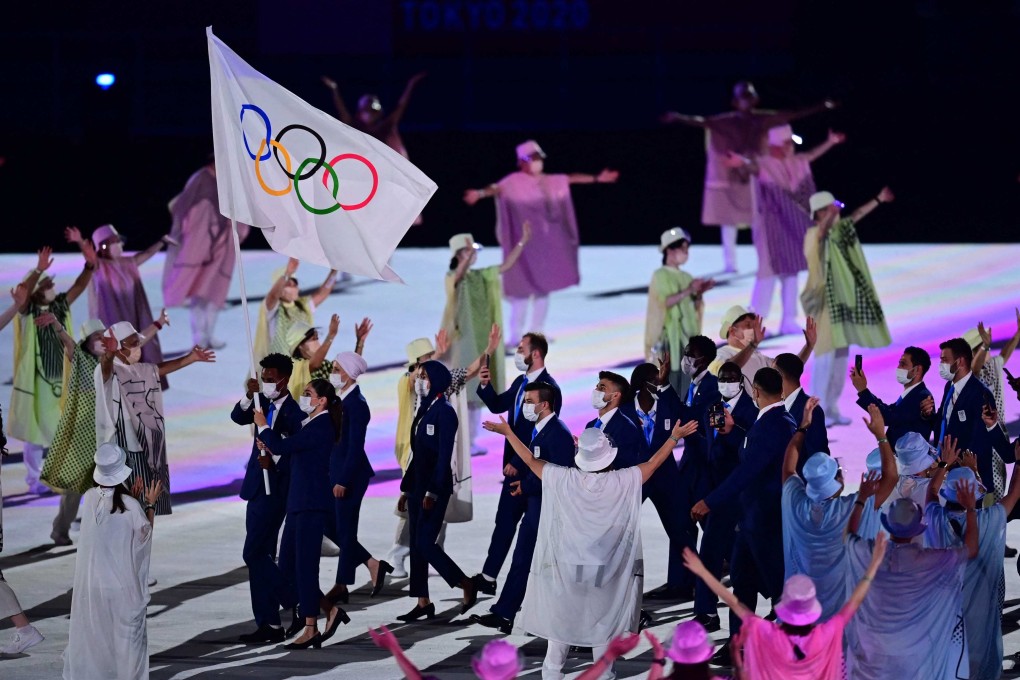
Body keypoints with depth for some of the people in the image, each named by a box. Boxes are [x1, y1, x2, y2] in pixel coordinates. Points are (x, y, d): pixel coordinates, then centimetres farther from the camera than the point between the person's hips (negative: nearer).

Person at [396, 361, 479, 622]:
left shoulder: (444, 412, -12)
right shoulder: (424, 411, 14)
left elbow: (444, 455, -18)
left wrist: (432, 492, -22)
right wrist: (406, 488, 17)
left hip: (436, 487, -9)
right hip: (418, 486, 9)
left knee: (425, 543, -12)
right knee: (416, 544, 7)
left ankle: (467, 586, 1)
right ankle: (423, 603, 11)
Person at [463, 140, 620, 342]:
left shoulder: (549, 181, 10)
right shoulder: (514, 182, -12)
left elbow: (571, 179, 21)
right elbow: (498, 188, -30)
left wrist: (597, 178, 28)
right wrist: (481, 193, -51)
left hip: (547, 243, 7)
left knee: (544, 286, 14)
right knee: (523, 288, -8)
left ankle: (537, 332, 26)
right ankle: (516, 336, -3)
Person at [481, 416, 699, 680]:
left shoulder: (564, 479, -11)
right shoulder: (623, 481, -14)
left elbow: (530, 460, -1)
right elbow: (654, 462, -3)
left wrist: (508, 432, 11)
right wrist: (676, 436, 9)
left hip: (566, 569, 1)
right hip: (606, 572, -1)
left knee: (560, 621, 14)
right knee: (604, 625, 12)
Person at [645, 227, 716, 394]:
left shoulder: (686, 277, 13)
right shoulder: (660, 275, -5)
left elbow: (696, 307, 14)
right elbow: (665, 301, -18)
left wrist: (699, 294, -4)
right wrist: (687, 291, -22)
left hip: (686, 335, 7)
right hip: (668, 336, -7)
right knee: (668, 377, -11)